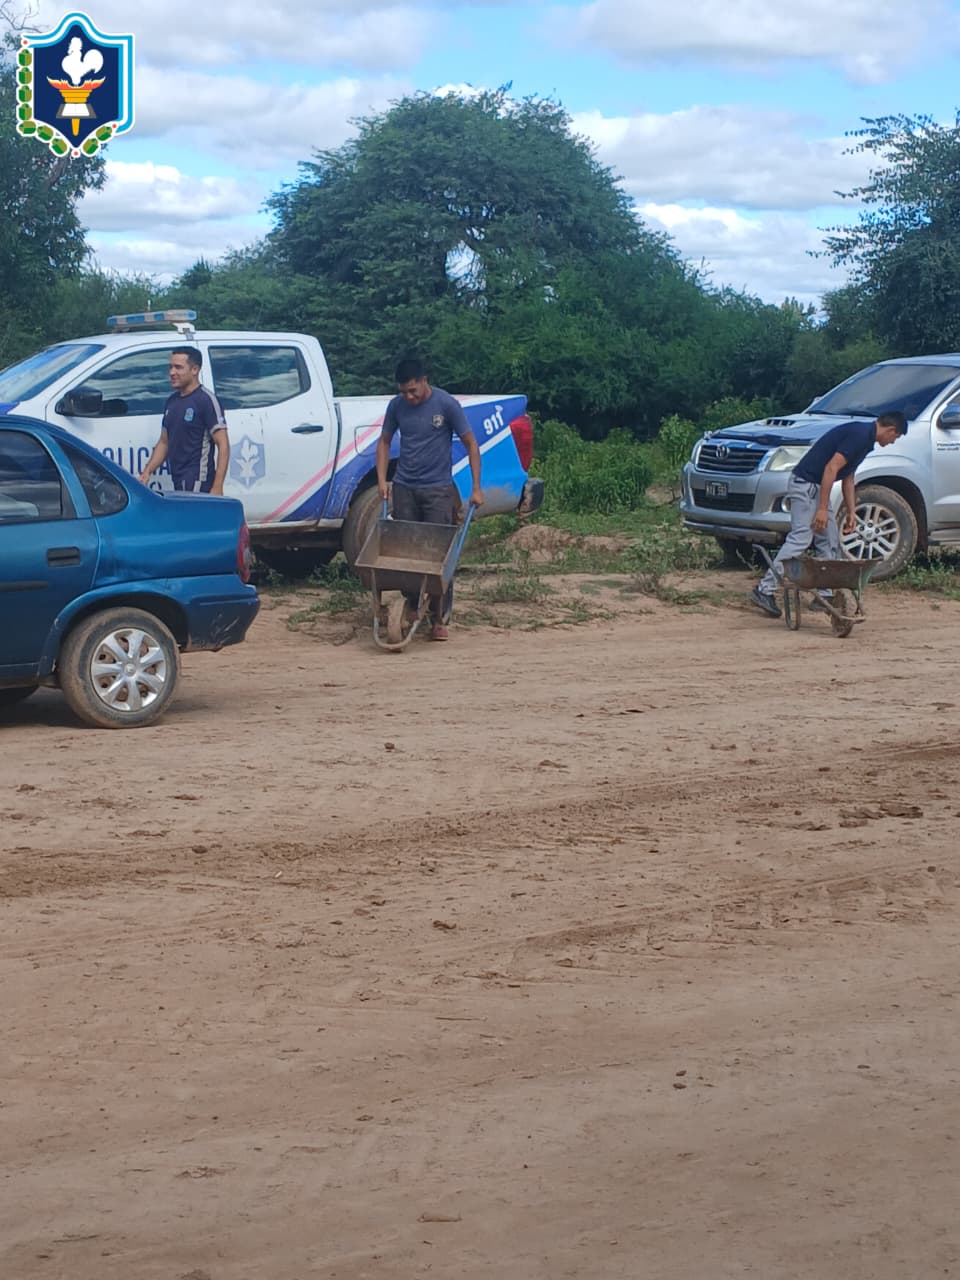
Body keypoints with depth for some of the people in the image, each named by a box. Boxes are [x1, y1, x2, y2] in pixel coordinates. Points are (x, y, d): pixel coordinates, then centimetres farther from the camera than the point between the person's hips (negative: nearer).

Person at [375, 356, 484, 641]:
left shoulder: (447, 405, -10)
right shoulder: (396, 406, 1)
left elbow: (471, 444, -4)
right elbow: (384, 441, 14)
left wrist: (476, 487, -8)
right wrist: (382, 480, 3)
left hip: (438, 490, -3)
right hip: (404, 488, 3)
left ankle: (440, 618, 0)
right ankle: (411, 606, 19)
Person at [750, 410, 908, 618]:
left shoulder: (864, 437, 16)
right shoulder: (859, 435, -16)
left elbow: (847, 477, 24)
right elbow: (831, 468, -22)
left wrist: (851, 512, 22)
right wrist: (823, 508, -22)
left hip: (817, 487, 11)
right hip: (806, 484, -11)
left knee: (830, 543, 10)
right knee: (800, 539, -16)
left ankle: (825, 596, 12)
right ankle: (764, 590, -16)